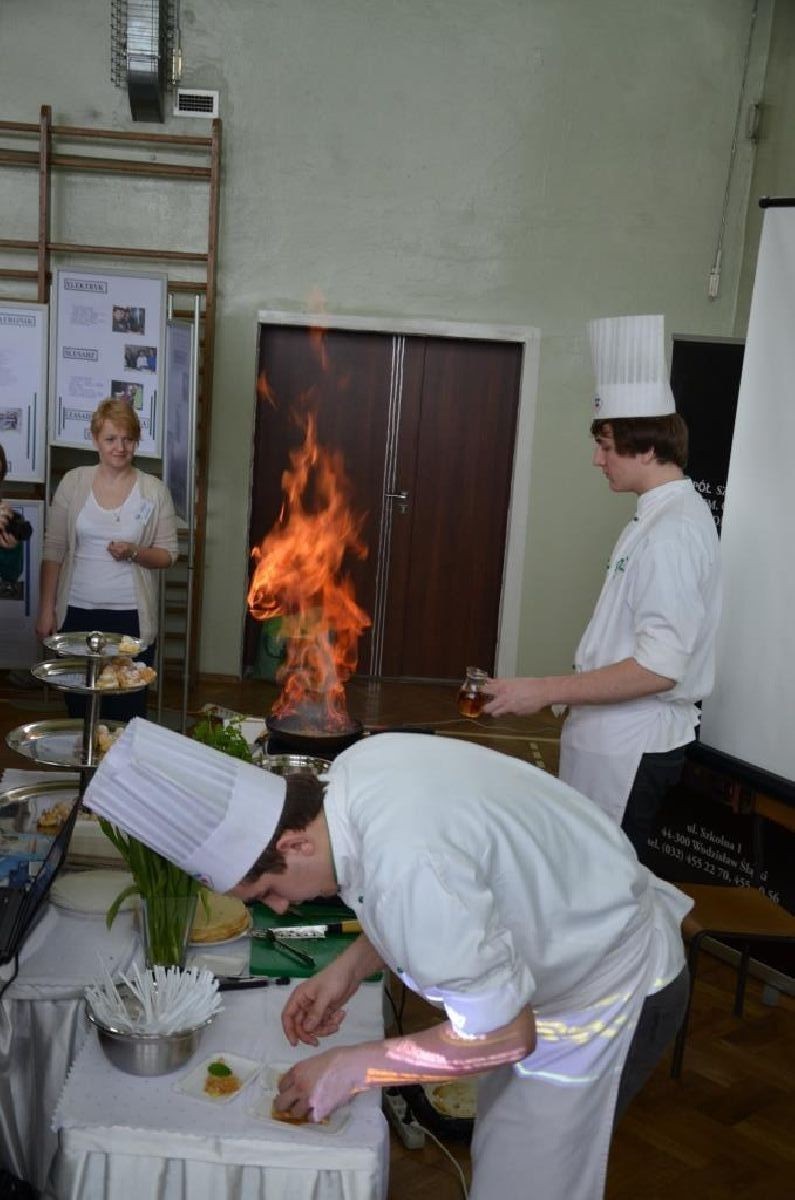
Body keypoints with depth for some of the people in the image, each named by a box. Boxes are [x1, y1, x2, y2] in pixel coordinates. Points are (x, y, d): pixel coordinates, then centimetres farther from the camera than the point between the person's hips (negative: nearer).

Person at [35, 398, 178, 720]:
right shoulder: (73, 483, 3)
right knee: (78, 709, 8)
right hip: (77, 612, 1)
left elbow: (168, 554, 3)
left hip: (131, 617, -1)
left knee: (126, 714, -2)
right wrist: (46, 609, 1)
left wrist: (134, 553, -17)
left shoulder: (154, 491, 0)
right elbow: (53, 550, 4)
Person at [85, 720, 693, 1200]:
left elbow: (499, 1037, -25)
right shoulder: (359, 766, -12)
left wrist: (350, 1068, -15)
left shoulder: (407, 868, -39)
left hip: (616, 987, -8)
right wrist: (349, 967, -1)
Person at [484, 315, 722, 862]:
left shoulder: (674, 531, -21)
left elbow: (659, 667, -26)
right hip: (616, 735, 9)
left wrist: (547, 690, -22)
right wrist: (567, 692, 17)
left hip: (632, 749, -9)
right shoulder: (662, 515, 10)